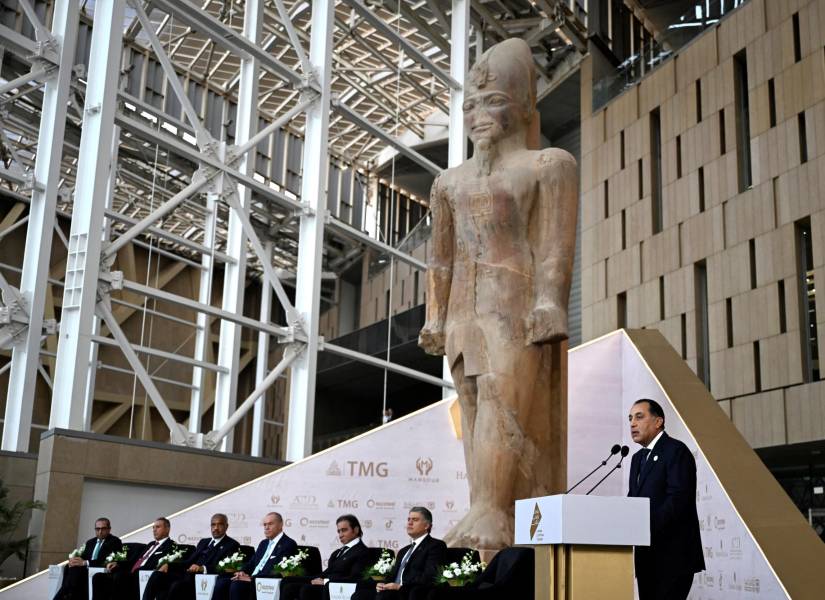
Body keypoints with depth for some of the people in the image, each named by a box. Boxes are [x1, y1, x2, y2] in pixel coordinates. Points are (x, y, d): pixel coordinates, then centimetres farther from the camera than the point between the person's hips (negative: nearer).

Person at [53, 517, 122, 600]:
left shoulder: (115, 541, -2)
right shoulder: (90, 542, 21)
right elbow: (83, 557, 14)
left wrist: (85, 562, -21)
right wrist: (74, 560, -12)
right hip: (87, 569, 7)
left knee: (76, 568, -28)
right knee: (68, 567, -21)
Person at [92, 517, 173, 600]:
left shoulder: (170, 546, 0)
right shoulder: (151, 544, 28)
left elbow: (157, 565, -13)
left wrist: (136, 572, -20)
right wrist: (118, 564, 7)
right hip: (130, 575, 9)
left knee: (119, 576, -35)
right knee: (98, 577, -8)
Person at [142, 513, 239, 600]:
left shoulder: (232, 545, 5)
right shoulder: (203, 542, 28)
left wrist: (202, 568, -25)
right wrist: (169, 565, 4)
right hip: (188, 575, 7)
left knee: (177, 585, -34)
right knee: (157, 575, -18)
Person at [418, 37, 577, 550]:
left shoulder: (548, 165, 5)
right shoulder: (452, 181, 22)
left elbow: (557, 241, -7)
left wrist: (549, 304, -18)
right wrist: (436, 317, 13)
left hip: (519, 302, -6)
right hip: (466, 310, 6)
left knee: (505, 403, -17)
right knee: (479, 412, 0)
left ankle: (490, 519, -23)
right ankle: (496, 528, 0)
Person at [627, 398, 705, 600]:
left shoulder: (676, 451, -7)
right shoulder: (638, 457, 19)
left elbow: (678, 500, -18)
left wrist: (645, 530, -25)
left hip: (673, 556, -8)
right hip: (648, 557, 8)